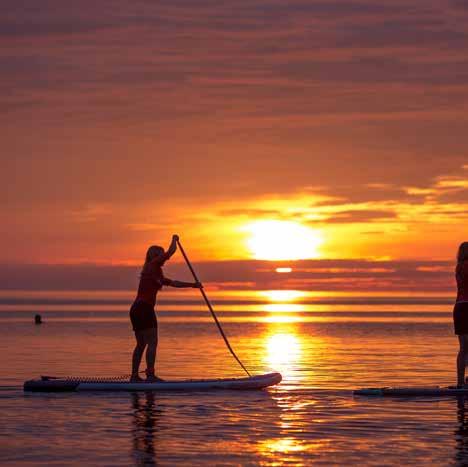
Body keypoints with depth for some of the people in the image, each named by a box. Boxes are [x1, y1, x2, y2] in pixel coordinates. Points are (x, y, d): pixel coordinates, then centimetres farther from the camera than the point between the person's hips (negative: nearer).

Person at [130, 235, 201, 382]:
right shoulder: (152, 266, -3)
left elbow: (173, 283, 29)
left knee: (141, 344, 13)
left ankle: (134, 375, 13)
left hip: (136, 309, 10)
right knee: (152, 342, -9)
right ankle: (150, 375, -13)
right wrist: (174, 239, 12)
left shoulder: (156, 273, 23)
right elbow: (171, 252, -7)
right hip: (144, 309, -10)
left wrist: (192, 284, 27)